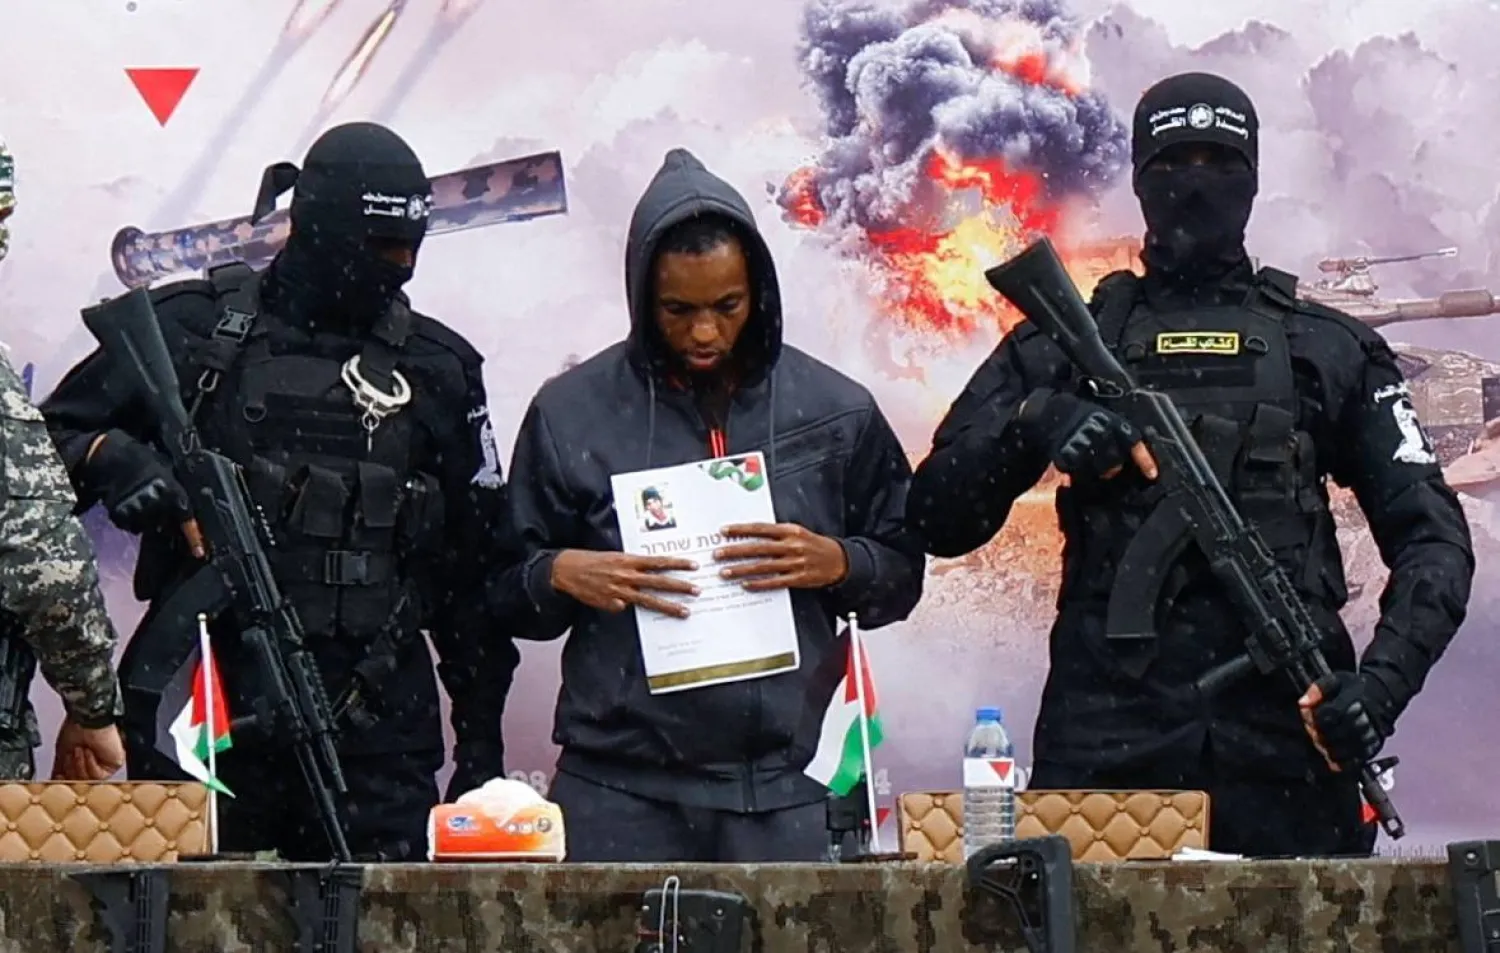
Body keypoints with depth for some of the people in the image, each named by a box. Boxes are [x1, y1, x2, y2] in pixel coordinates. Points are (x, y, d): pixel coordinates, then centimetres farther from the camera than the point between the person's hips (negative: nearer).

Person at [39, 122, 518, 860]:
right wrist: (116, 462, -15)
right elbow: (55, 436, 8)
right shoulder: (194, 327, 5)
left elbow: (474, 571, 13)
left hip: (373, 724, 1)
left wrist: (481, 738, 10)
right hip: (200, 710, -1)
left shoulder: (436, 369, 11)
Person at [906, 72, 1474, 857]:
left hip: (1288, 737, 0)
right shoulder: (1063, 346, 14)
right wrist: (1030, 424, -10)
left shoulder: (1331, 350, 14)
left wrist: (1383, 681, -9)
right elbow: (937, 519, 8)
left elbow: (1433, 538, 8)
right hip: (1104, 746, 0)